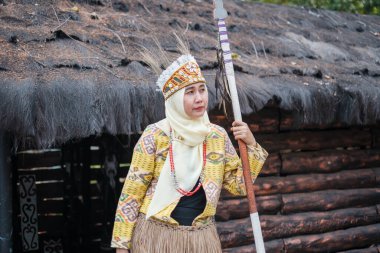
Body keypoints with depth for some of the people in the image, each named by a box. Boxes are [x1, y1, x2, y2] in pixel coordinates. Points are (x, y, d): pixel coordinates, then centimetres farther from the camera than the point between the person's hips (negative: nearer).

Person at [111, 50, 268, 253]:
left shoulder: (218, 136, 2)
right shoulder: (155, 135, -9)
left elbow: (238, 185, 5)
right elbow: (132, 191, -7)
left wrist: (251, 145, -7)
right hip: (156, 235, -3)